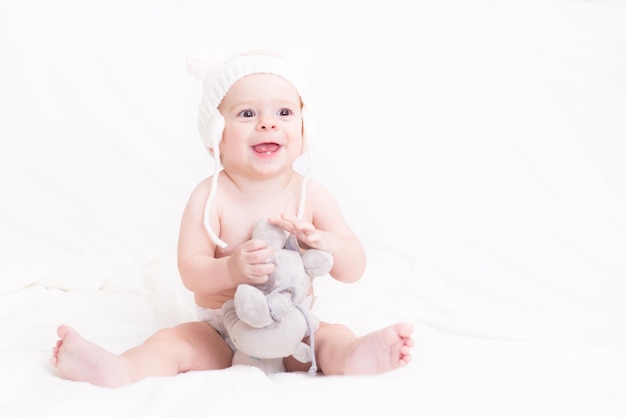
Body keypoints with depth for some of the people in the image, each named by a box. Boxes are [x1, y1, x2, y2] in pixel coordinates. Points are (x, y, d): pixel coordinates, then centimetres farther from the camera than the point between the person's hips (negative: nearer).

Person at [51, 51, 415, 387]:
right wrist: (231, 269, -38)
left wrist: (324, 243, -29)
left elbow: (354, 270, -6)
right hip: (219, 331, 0)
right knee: (174, 341, -21)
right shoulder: (210, 197, -9)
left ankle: (355, 357, -56)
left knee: (334, 336, -25)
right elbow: (190, 271, -16)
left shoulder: (312, 196, -5)